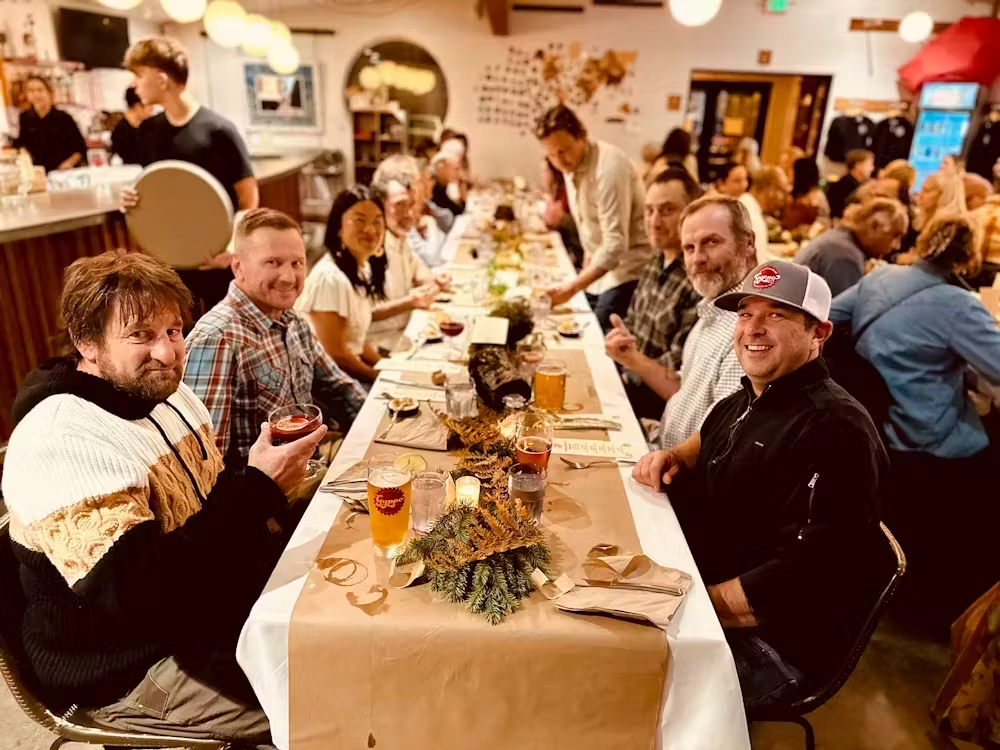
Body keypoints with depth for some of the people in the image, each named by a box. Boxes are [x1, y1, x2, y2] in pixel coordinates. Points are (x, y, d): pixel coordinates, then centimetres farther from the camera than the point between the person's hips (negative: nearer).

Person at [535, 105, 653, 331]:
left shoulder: (609, 167, -25)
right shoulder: (570, 164, 2)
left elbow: (616, 245, -31)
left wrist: (572, 287, -37)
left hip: (627, 269, -8)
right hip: (600, 268, 8)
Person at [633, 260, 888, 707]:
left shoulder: (836, 431, -22)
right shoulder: (749, 399, 7)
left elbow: (801, 583, -28)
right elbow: (710, 440, 30)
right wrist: (672, 458, 8)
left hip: (776, 648, -9)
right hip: (696, 584, 9)